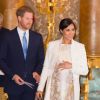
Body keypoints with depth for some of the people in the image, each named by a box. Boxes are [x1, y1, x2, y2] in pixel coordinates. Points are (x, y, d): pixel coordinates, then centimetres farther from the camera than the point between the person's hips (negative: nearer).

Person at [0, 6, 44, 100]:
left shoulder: (37, 37, 6)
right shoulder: (8, 36, -3)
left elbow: (41, 59, 10)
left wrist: (37, 71, -8)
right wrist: (12, 75, -12)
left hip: (31, 83, 3)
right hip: (14, 83, -2)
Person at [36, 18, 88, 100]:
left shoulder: (80, 47, 0)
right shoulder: (52, 45, 1)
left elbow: (85, 70, 2)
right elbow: (46, 68, 4)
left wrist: (71, 66, -14)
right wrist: (40, 88, 1)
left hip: (71, 87, 0)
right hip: (54, 86, 0)